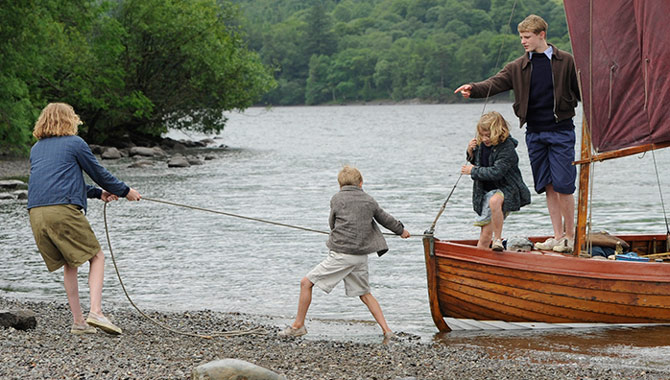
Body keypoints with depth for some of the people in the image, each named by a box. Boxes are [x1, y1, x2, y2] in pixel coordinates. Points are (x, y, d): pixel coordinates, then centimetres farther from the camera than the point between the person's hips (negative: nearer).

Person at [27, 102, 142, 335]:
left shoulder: (36, 148, 25)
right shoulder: (74, 143, 6)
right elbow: (98, 173, 12)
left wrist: (99, 193, 38)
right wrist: (125, 191, 28)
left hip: (36, 213, 6)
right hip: (64, 210, -6)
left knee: (69, 265, 16)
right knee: (96, 257, 3)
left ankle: (78, 322, 12)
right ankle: (96, 312, -14)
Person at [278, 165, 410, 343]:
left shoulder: (337, 199, -3)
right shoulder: (369, 200, 10)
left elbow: (332, 223, 8)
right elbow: (385, 219, 24)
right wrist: (401, 230, 43)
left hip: (342, 253, -5)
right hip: (361, 255, 5)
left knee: (306, 282, 2)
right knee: (365, 294, 18)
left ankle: (298, 325, 4)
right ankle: (386, 330, 11)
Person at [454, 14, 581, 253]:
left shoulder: (565, 62, -1)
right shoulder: (518, 67, 7)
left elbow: (580, 91, 3)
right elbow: (496, 83, -6)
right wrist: (474, 90, -24)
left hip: (560, 130, -4)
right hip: (534, 133, 4)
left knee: (563, 185, -7)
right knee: (547, 186, 6)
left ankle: (569, 236, 5)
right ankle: (558, 236, 12)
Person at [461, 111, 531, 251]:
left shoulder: (507, 148, -19)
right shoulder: (481, 144, 2)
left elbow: (496, 172, -27)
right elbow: (476, 162, 21)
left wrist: (472, 171, -18)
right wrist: (470, 152, -1)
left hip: (506, 189, -6)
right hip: (486, 191, 6)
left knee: (494, 201, -41)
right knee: (485, 234, 3)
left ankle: (498, 239, -28)